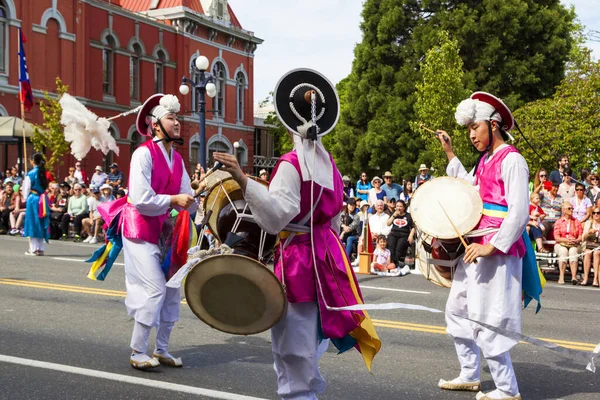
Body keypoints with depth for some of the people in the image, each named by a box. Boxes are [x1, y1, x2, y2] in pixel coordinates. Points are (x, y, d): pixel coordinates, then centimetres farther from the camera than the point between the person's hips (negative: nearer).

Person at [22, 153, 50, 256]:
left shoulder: (30, 174, -10)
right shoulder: (44, 173, 5)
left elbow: (26, 188, -4)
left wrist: (25, 197, 12)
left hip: (33, 199, -5)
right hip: (43, 200, 5)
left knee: (33, 224, 2)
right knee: (41, 224, 11)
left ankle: (33, 249, 4)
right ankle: (40, 248, 14)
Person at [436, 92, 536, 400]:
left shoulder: (511, 159, -13)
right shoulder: (484, 160, 13)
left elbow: (519, 211, -20)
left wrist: (491, 246, -24)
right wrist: (449, 152, 24)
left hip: (497, 251, -10)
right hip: (475, 246, 10)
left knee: (486, 322, -6)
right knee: (457, 311, 16)